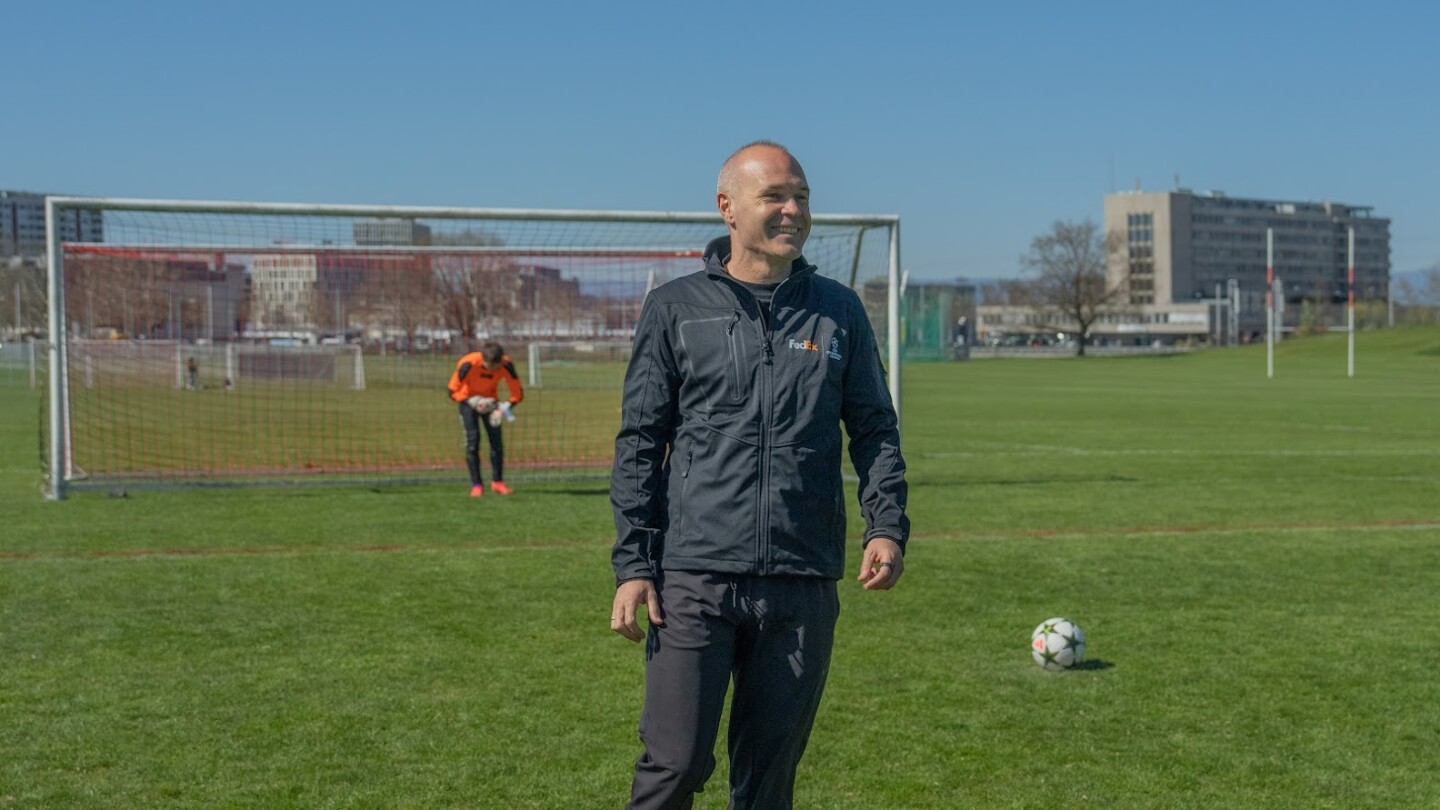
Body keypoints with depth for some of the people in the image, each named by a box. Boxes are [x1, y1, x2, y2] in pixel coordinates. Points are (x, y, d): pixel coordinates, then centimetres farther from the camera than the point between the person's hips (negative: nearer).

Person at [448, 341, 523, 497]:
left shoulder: (506, 365, -26)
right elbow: (453, 391, -22)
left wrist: (505, 407, -31)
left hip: (490, 401, 3)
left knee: (497, 441, -4)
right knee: (472, 440, -13)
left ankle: (497, 482, 8)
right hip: (469, 400, -2)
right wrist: (473, 402, -32)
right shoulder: (467, 364, -33)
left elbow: (518, 393, -16)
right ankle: (476, 485, -9)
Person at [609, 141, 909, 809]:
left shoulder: (838, 311, 12)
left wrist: (887, 526, -3)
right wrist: (632, 565, -4)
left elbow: (875, 428, 14)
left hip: (804, 586, 2)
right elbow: (639, 442, 4)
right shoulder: (675, 309, 5)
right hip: (694, 579, -2)